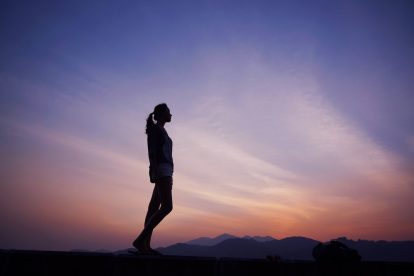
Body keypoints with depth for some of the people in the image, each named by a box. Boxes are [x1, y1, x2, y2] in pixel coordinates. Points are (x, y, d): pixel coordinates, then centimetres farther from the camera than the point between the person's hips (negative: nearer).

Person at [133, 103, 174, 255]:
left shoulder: (162, 131, 27)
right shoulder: (154, 128, -1)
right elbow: (151, 150, -13)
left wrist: (168, 177, 22)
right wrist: (153, 170, -25)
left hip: (165, 171, 10)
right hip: (161, 169, -10)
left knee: (154, 207, 2)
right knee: (167, 207, -20)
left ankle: (146, 245, 0)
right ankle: (140, 239, -22)